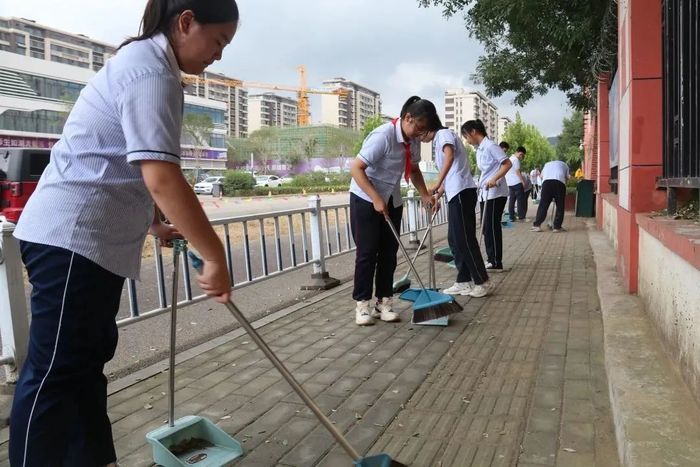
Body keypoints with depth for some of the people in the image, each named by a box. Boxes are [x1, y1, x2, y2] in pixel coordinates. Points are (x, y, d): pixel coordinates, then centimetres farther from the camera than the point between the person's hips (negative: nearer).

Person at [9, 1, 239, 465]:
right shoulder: (153, 72, -16)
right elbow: (162, 178, -29)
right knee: (56, 372, -4)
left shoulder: (144, 62, 19)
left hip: (90, 238, 11)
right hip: (73, 238, -11)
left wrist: (155, 225, 29)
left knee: (88, 357, 16)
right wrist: (215, 256, -24)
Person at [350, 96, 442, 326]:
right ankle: (362, 304, 6)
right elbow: (356, 168, -27)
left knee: (389, 252, 6)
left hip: (392, 201, 7)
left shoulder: (414, 139, -2)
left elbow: (413, 169, 15)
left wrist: (425, 195, 2)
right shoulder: (383, 135, -25)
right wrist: (376, 199, -32)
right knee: (367, 252, -4)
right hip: (365, 199, -7)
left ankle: (383, 303, 14)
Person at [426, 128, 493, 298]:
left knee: (465, 239, -7)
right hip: (455, 194, 10)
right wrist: (436, 197, 32)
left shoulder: (444, 134, -3)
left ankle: (483, 282, 0)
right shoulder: (440, 142, 26)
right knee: (455, 239, 10)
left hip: (461, 192, -10)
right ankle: (463, 282, 14)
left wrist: (437, 183, -26)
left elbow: (450, 156, -24)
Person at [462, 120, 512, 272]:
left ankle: (496, 263, 0)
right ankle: (491, 259, 17)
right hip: (485, 193, 9)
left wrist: (494, 179, -26)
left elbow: (507, 164, -17)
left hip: (495, 193, -9)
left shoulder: (490, 146, -13)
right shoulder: (479, 149, 14)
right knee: (486, 227, 9)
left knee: (492, 227, -6)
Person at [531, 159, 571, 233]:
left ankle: (537, 225, -5)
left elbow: (541, 175, 23)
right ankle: (557, 227, 5)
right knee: (560, 206, 7)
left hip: (547, 181, 1)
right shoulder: (564, 165, 34)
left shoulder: (547, 164, 38)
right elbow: (567, 177, 20)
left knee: (543, 205, 1)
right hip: (560, 182, -1)